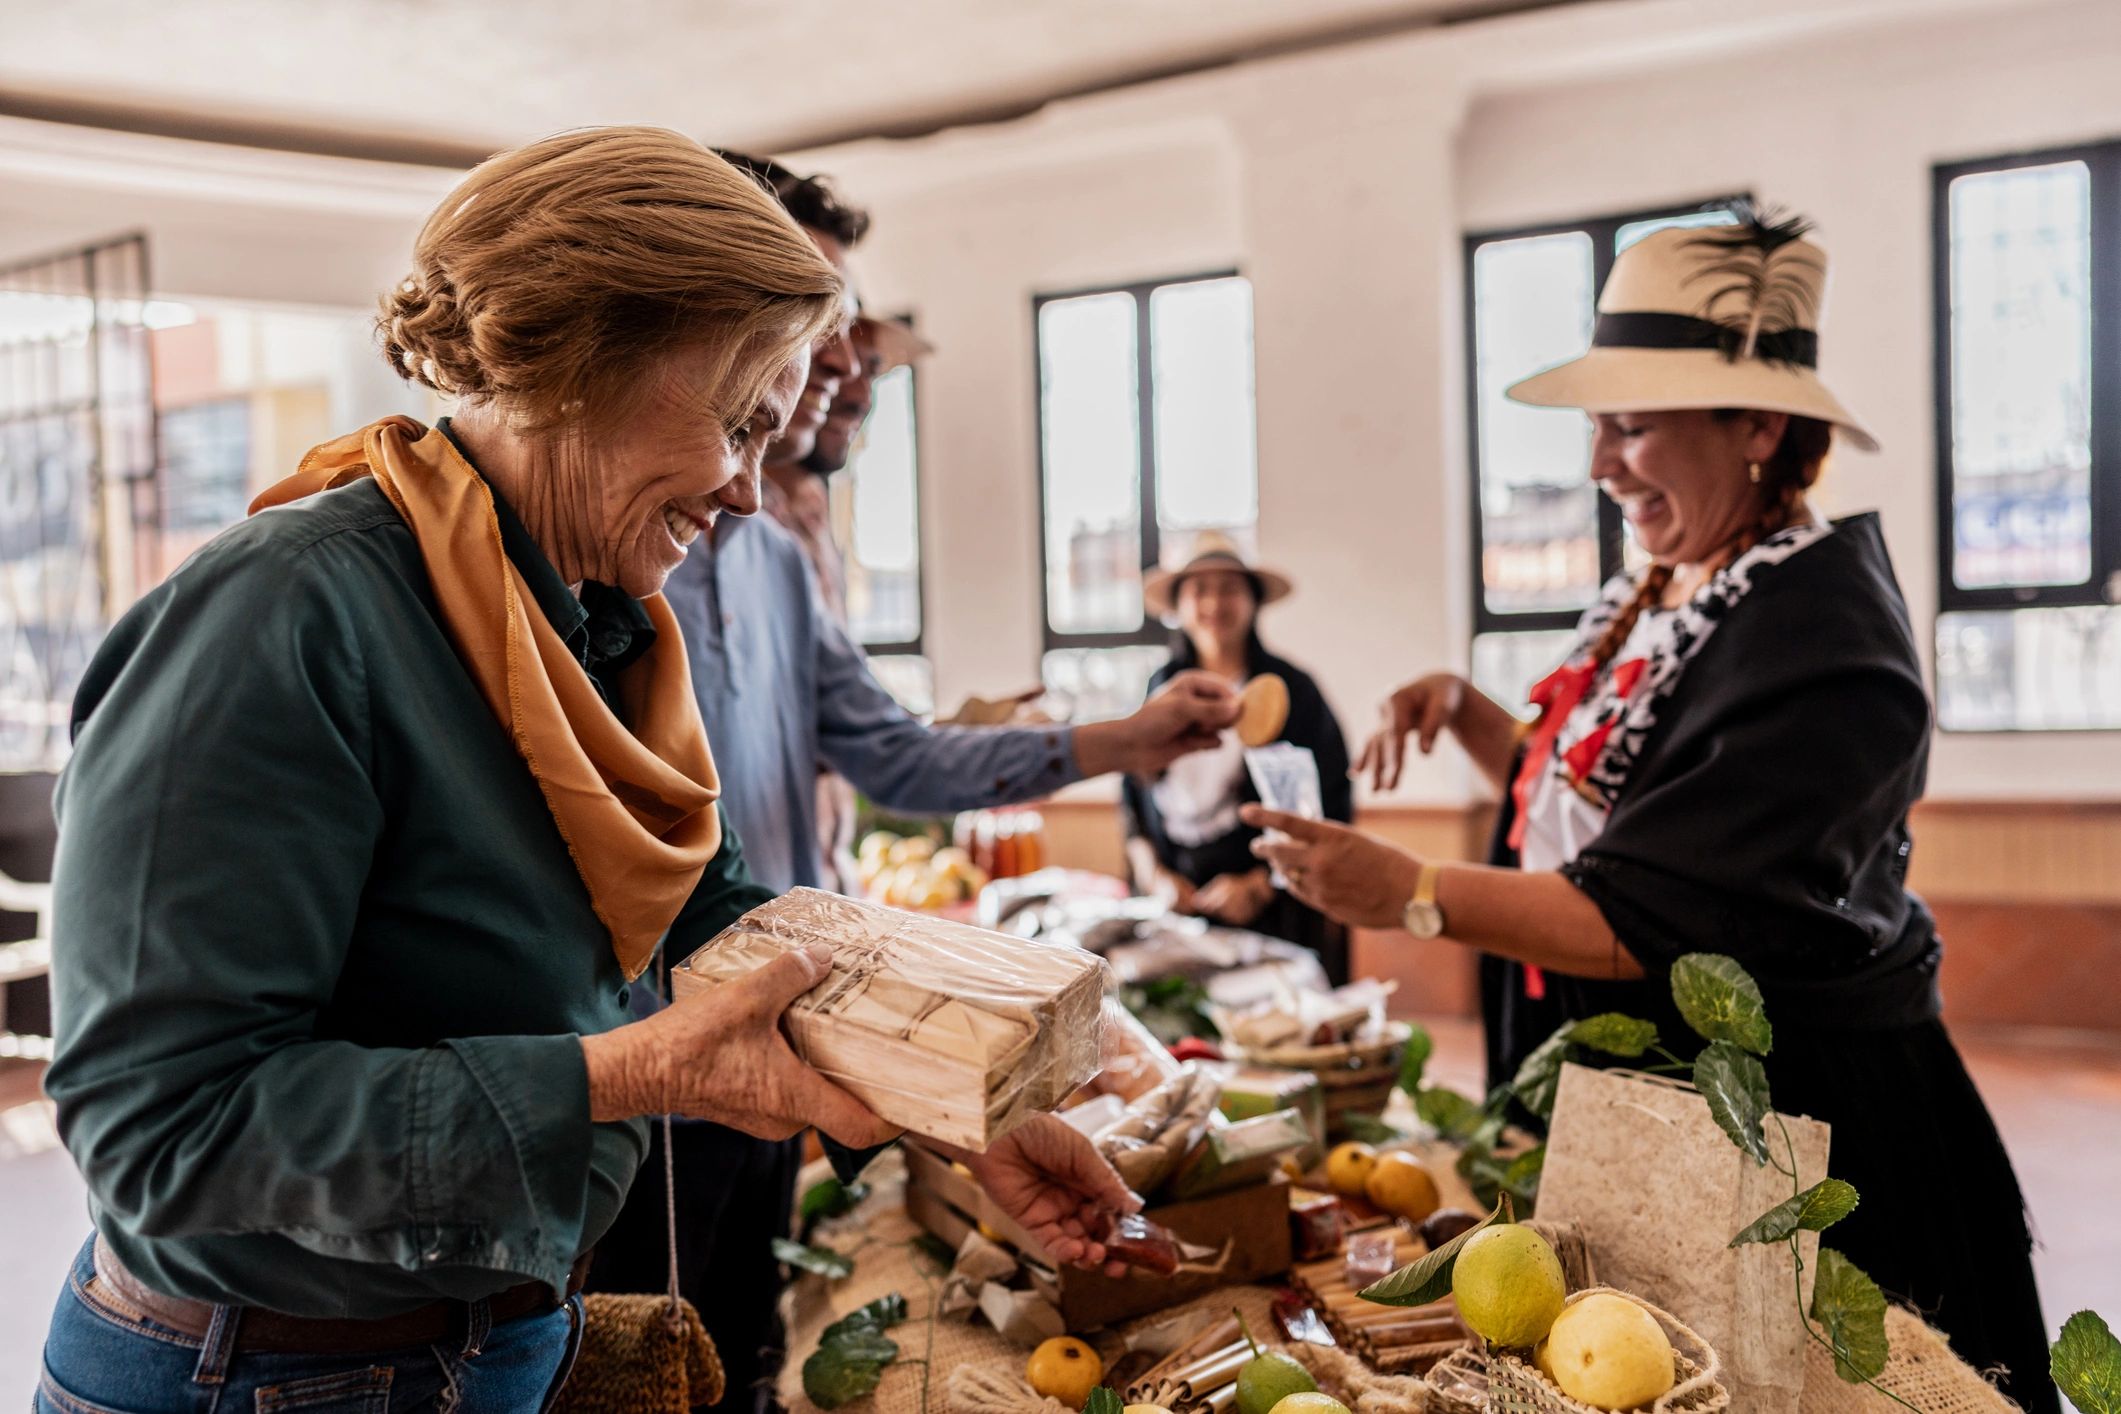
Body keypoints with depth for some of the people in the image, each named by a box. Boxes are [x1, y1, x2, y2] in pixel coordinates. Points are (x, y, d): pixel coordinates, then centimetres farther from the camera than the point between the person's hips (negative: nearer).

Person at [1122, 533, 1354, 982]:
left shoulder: (1290, 690, 0)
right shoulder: (1161, 688, 11)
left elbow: (1331, 806, -3)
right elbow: (1132, 797, 15)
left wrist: (1261, 886, -9)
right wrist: (1153, 875, 1)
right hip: (1171, 908, 3)